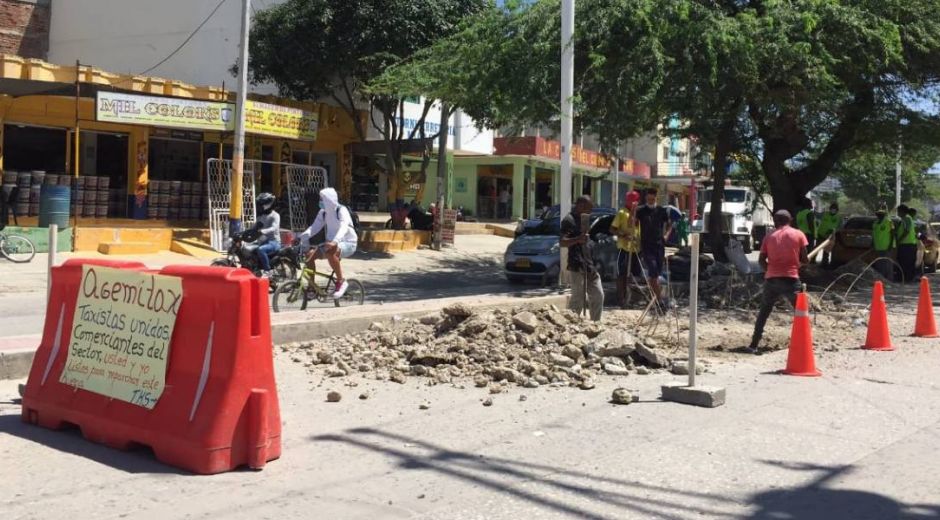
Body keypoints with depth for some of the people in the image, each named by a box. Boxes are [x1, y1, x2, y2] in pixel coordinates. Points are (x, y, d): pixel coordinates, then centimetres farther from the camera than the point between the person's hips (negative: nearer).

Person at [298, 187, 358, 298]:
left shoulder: (341, 210, -15)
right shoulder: (323, 213, 5)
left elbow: (343, 227, -31)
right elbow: (314, 227, 1)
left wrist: (334, 241, -48)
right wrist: (301, 238, -15)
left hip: (348, 243, -7)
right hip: (331, 242, 7)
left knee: (330, 251, -38)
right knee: (309, 255, -13)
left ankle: (341, 281, -22)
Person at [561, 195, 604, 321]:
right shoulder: (569, 220, -8)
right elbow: (562, 242, -18)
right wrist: (578, 239, -35)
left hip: (590, 265, 9)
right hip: (578, 266, -9)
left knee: (598, 296, 9)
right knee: (578, 298, -9)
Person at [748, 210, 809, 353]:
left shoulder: (770, 237, 9)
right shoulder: (798, 234, 5)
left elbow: (761, 260, 4)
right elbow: (804, 260, 2)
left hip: (771, 279, 2)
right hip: (791, 279, -2)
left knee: (763, 312, 16)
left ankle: (754, 345, 12)